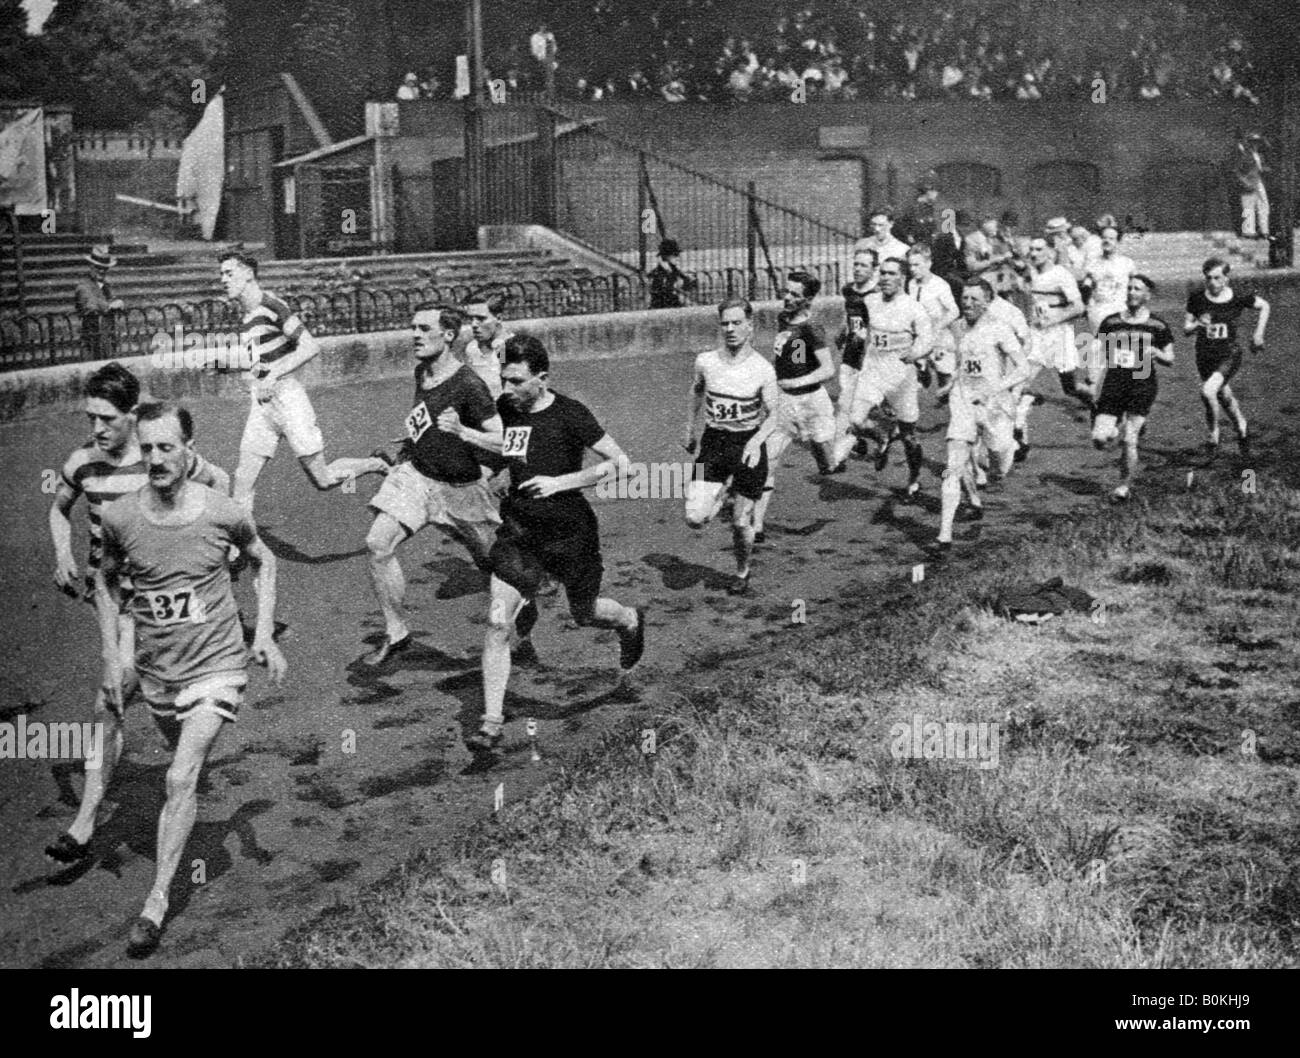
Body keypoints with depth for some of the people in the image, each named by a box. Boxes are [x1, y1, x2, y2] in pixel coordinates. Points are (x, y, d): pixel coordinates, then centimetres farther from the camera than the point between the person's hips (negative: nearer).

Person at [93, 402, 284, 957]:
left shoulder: (223, 513, -15)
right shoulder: (120, 517, -11)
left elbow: (263, 560, 6)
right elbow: (105, 579, 10)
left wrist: (264, 632, -2)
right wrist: (111, 654, 5)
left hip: (216, 666, -3)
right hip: (156, 671, 3)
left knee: (181, 778, -15)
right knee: (183, 760, 23)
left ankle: (157, 900, -9)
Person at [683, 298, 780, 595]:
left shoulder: (763, 370, -11)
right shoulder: (705, 362, -4)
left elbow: (772, 415, -8)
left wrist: (756, 441, -26)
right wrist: (689, 431, 21)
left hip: (748, 446, -2)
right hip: (713, 442, 2)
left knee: (741, 523, 3)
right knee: (695, 519, -12)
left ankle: (742, 573, 31)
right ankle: (721, 492, 21)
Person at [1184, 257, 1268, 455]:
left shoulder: (1238, 299, -10)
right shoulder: (1197, 298, -7)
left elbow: (1264, 306, 9)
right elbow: (1185, 329, -2)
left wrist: (1258, 334, 4)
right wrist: (1197, 325, -23)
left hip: (1229, 355, -3)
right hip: (1205, 355, 3)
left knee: (1208, 391, -25)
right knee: (1224, 396, 17)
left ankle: (1214, 433, -1)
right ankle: (1241, 429, 45)